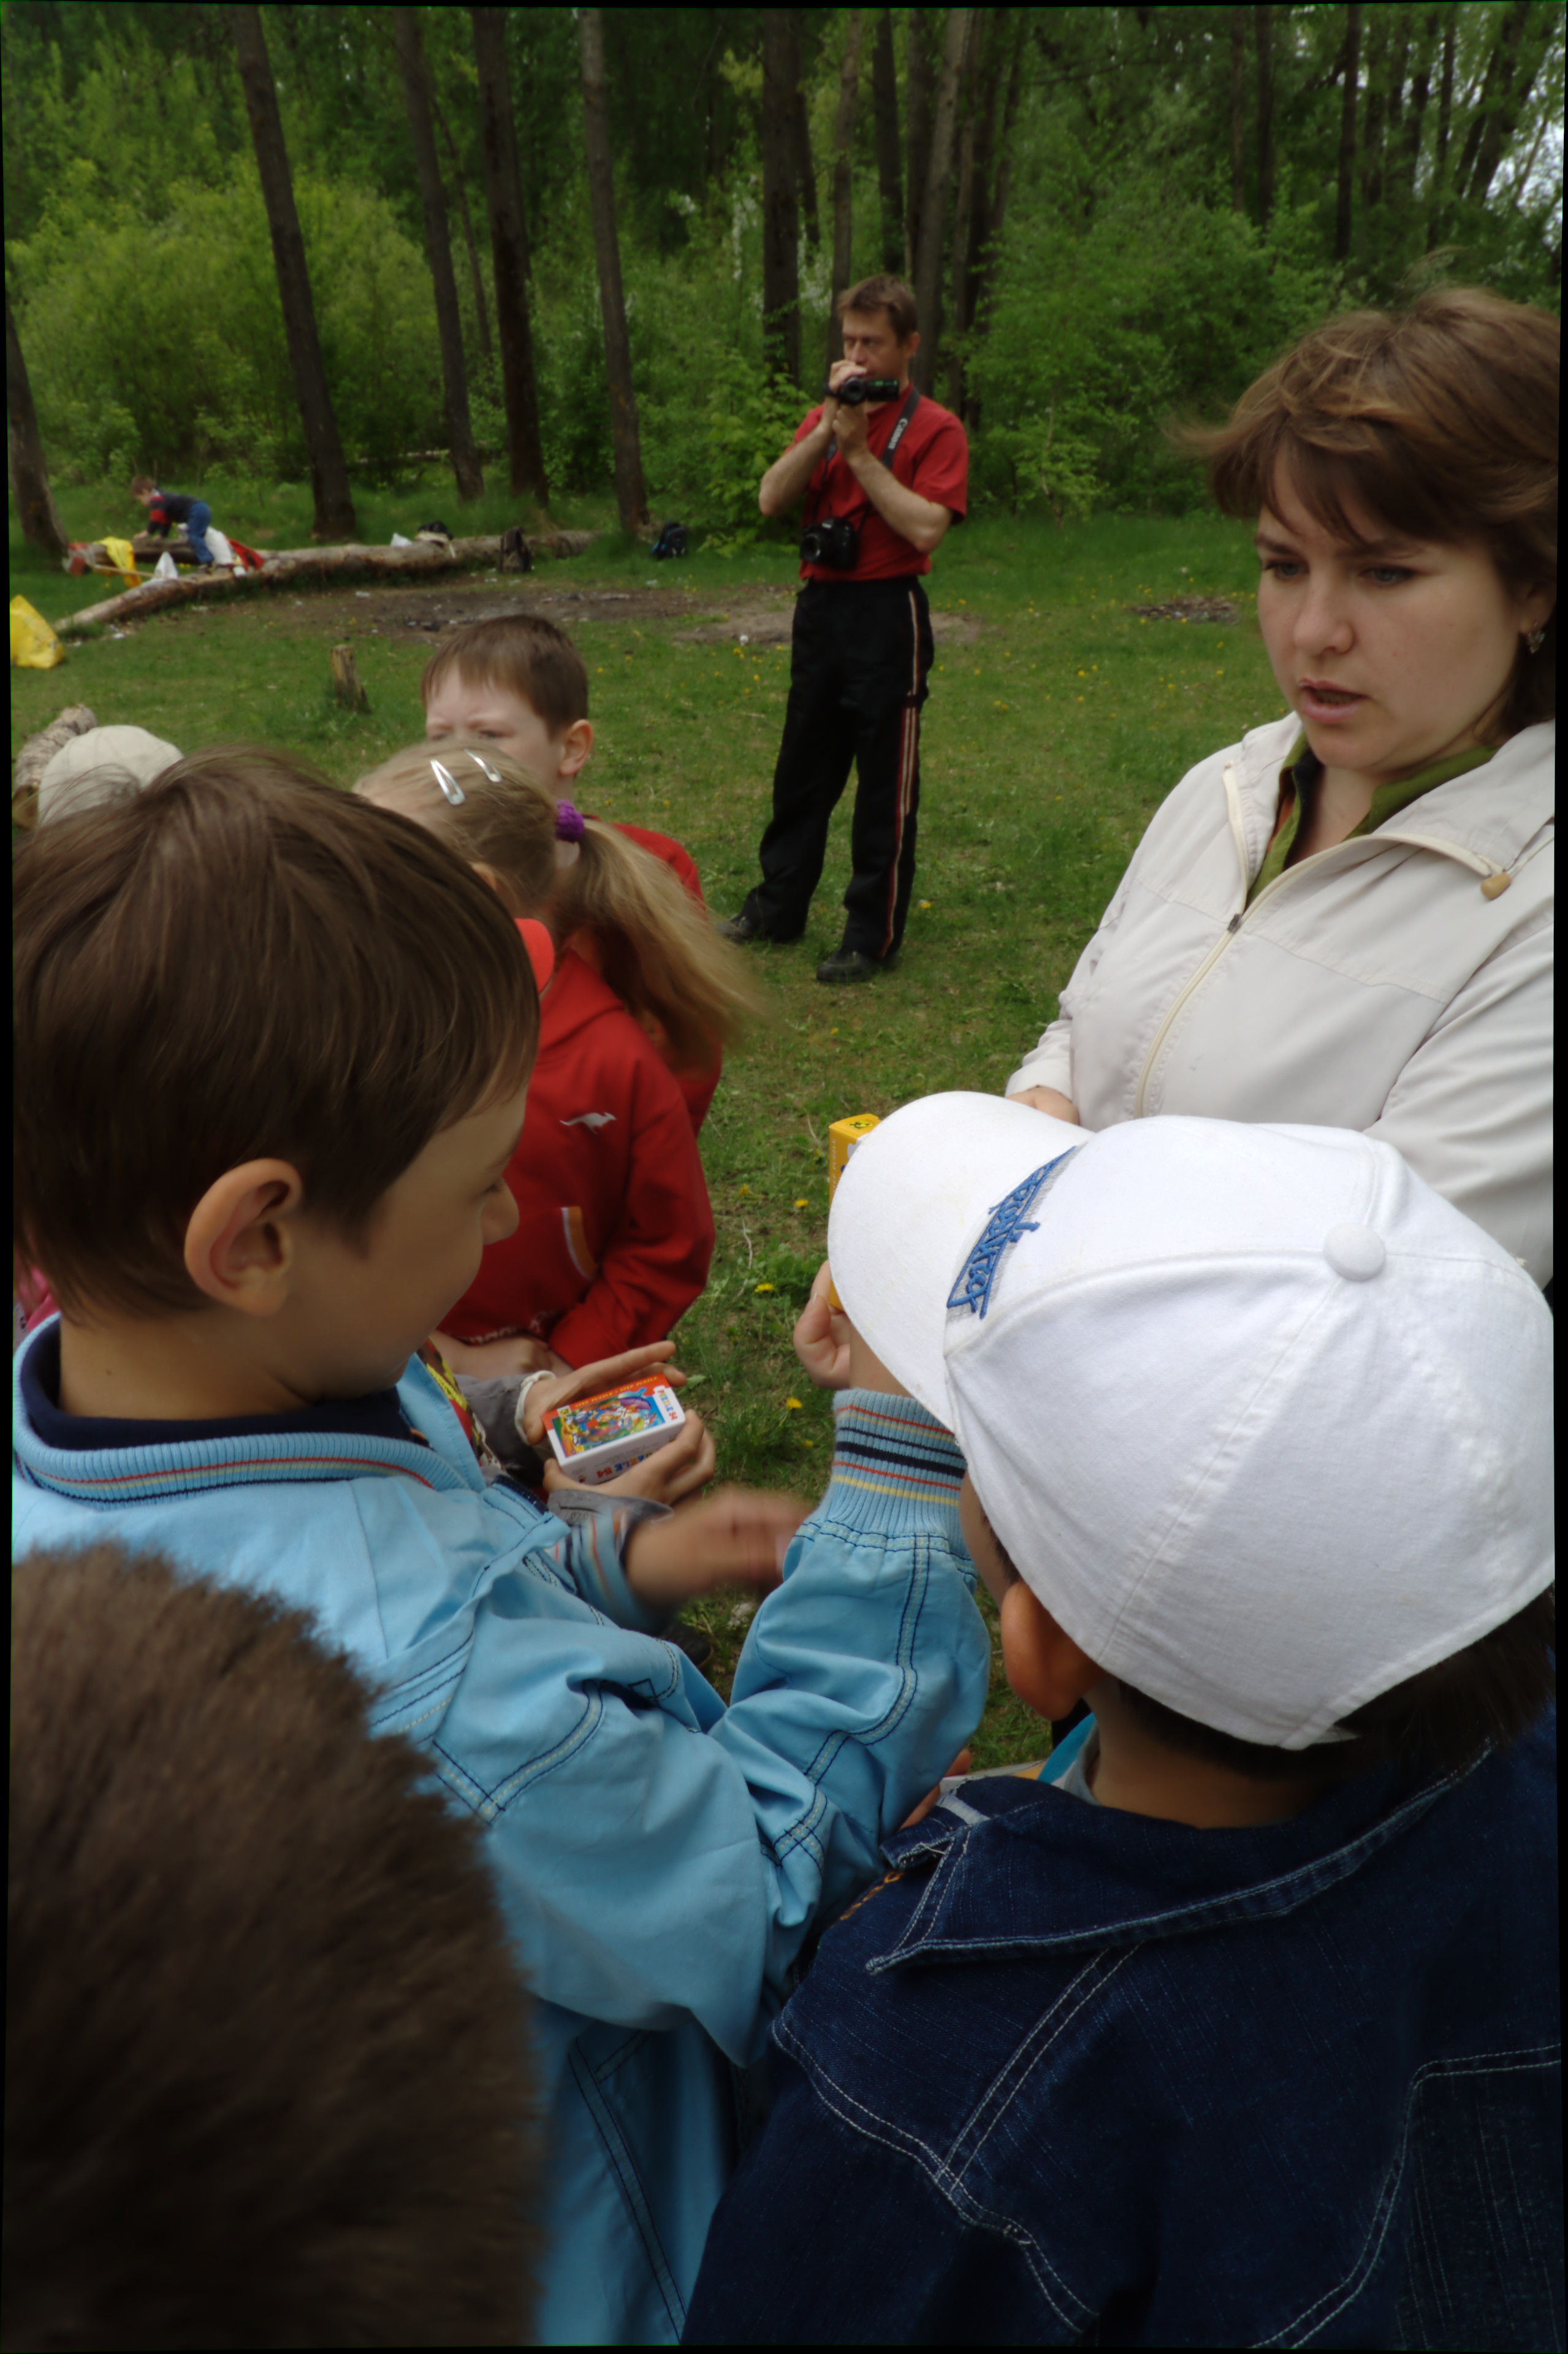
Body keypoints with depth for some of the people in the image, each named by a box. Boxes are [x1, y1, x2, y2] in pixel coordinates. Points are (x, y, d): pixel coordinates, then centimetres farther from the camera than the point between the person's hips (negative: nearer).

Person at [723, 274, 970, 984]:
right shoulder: (824, 418, 13)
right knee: (802, 770, 15)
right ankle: (777, 906, 28)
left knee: (885, 785, 1)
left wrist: (860, 449, -14)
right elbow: (772, 499, -1)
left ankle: (874, 936, 10)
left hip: (887, 616, -6)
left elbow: (926, 528, -18)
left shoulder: (934, 428, -4)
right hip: (819, 607, 6)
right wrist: (828, 426, -10)